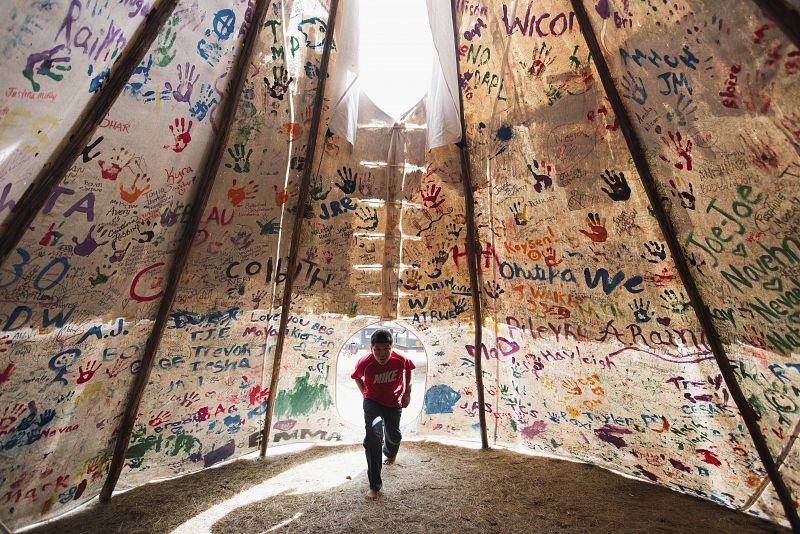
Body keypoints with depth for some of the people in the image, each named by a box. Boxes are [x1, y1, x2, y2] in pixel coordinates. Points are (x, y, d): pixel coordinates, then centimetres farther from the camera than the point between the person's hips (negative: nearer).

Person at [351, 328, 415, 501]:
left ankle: (390, 453, 58)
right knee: (373, 434, -21)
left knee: (394, 436, 19)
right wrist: (365, 394, -4)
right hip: (373, 401, -1)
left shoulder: (401, 360, -28)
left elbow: (408, 370, -3)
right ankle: (374, 486, -4)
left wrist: (407, 392, -4)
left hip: (394, 403, 2)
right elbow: (357, 378, -4)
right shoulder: (364, 363, -28)